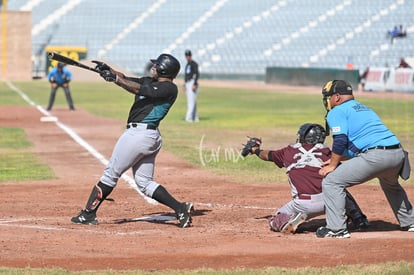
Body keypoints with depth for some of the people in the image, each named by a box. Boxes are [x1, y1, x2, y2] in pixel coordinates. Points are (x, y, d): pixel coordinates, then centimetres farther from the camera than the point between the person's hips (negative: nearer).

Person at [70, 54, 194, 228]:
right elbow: (126, 79, 16)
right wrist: (108, 70, 0)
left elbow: (139, 89, -19)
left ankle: (88, 214, 4)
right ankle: (180, 208, -4)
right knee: (144, 182, 7)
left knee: (111, 174, -2)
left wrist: (115, 78, -19)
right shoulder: (149, 81, 19)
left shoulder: (169, 88, -9)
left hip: (139, 133, -10)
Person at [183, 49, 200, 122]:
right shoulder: (187, 65, 20)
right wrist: (184, 85, 21)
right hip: (187, 84, 10)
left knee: (192, 101, -15)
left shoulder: (194, 64, -8)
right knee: (190, 102, 10)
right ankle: (195, 118, 13)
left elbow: (197, 74, -17)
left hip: (192, 83, -10)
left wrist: (195, 84, -24)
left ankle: (189, 118, -23)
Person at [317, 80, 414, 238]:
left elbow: (340, 141, -8)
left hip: (376, 157, -9)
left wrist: (332, 165, 1)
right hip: (398, 153, 9)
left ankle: (336, 229, -7)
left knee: (331, 181, -2)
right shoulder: (364, 108, 32)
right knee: (391, 186, 39)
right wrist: (337, 159, 29)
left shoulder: (337, 112, 6)